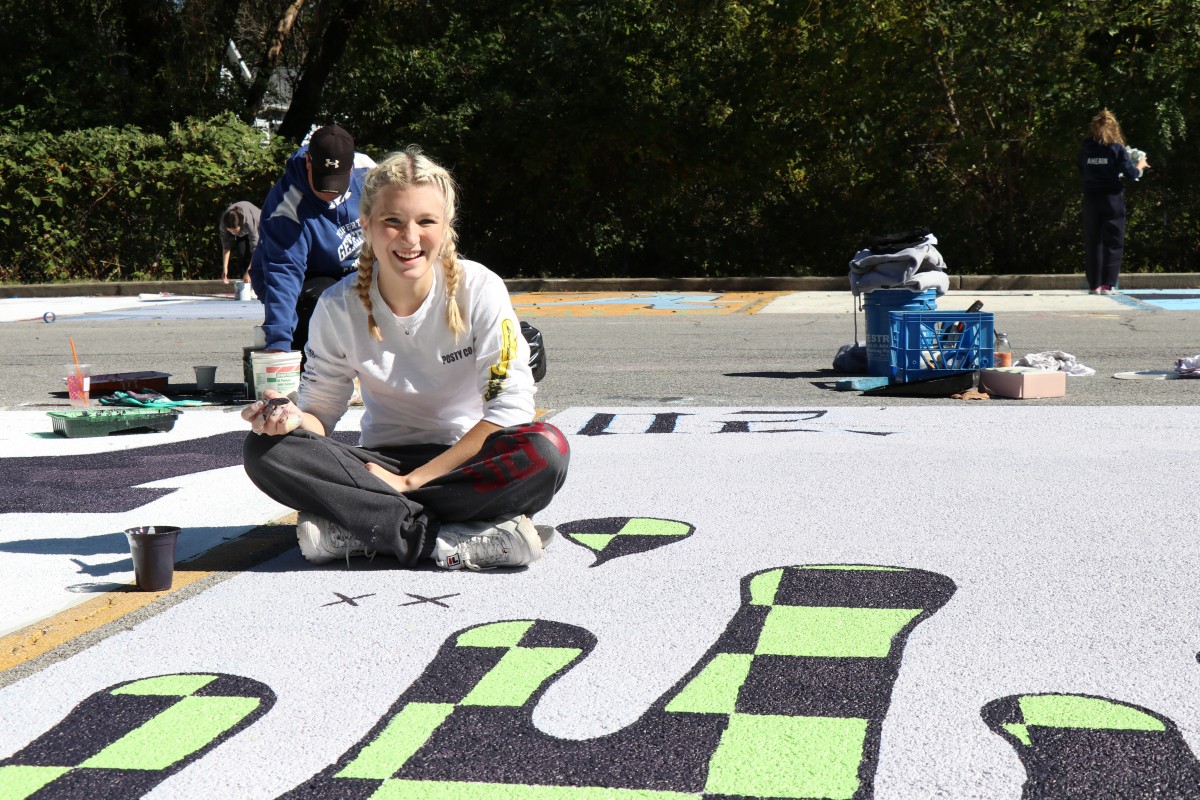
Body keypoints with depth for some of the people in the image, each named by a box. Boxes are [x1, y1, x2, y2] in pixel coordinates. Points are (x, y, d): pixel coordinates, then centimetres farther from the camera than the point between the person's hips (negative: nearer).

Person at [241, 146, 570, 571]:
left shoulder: (479, 289, -13)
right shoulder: (339, 307, -7)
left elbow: (510, 405, -16)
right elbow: (321, 412, -1)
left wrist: (411, 480, -18)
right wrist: (294, 418, -27)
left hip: (466, 460, -2)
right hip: (381, 463, 2)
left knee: (547, 450, -34)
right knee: (264, 449, -23)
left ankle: (350, 530, -28)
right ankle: (449, 540, -30)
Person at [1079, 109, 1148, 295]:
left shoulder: (1085, 149, 3)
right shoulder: (1117, 149, -6)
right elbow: (1131, 173, -4)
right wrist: (1140, 165, 15)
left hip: (1091, 199, 3)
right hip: (1113, 198, -3)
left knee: (1092, 242, 7)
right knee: (1113, 242, 3)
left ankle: (1094, 284, 6)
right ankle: (1108, 284, -3)